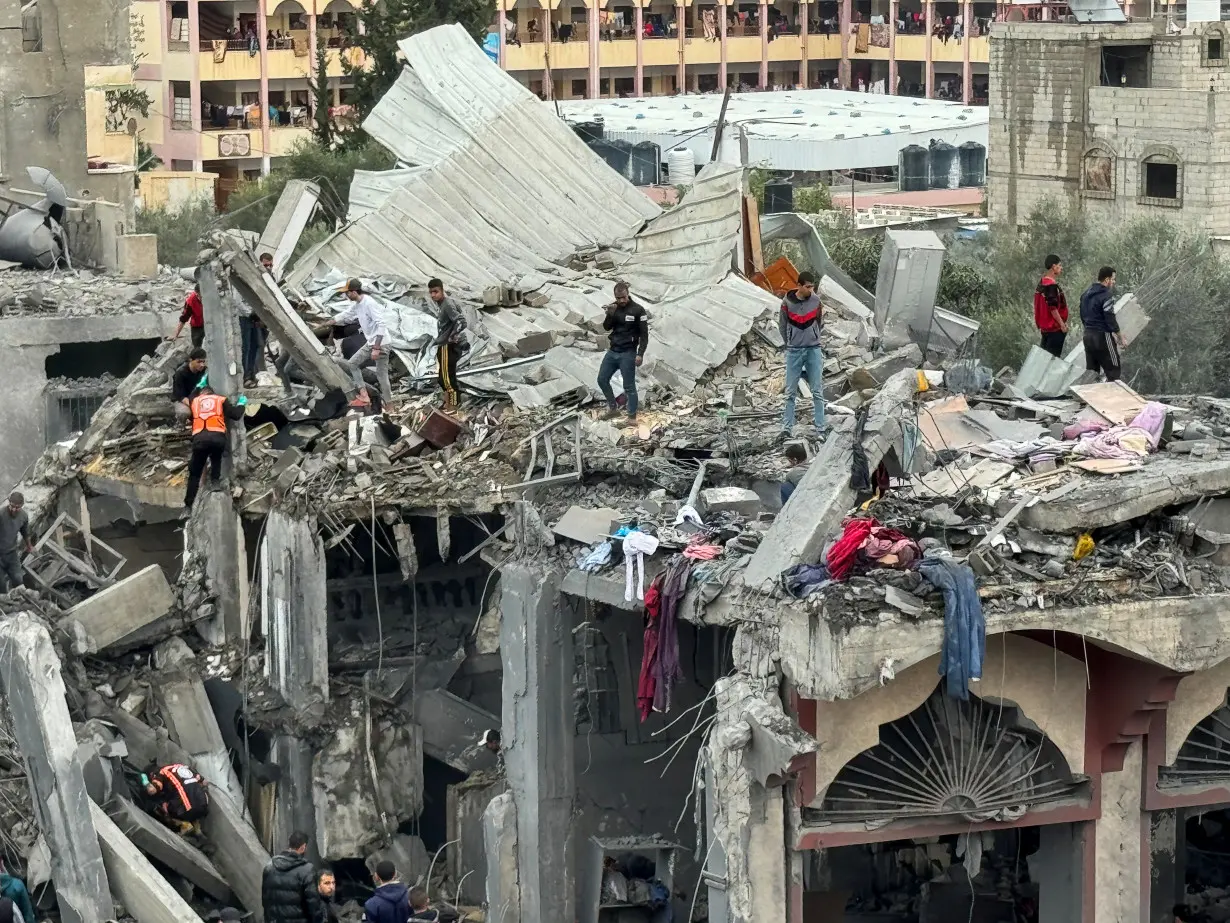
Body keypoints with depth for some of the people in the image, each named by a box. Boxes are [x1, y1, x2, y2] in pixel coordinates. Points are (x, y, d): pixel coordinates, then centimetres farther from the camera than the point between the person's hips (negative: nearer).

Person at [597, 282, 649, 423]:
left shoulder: (637, 310, -12)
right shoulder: (614, 307, 3)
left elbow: (644, 334, -10)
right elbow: (606, 327, -2)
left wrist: (640, 354, -19)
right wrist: (610, 314, -21)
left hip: (628, 354, -6)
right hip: (612, 351, 6)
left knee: (629, 386, -4)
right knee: (602, 380, 11)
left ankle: (632, 417, 5)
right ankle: (613, 409, 27)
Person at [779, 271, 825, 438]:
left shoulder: (816, 300, -2)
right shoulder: (787, 302, -8)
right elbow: (782, 325, 5)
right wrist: (790, 343, 9)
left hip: (814, 349, 1)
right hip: (794, 351, -1)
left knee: (817, 391, 1)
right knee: (790, 392, 2)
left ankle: (820, 428, 4)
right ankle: (786, 428, 6)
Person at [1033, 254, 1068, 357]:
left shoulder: (1042, 282, 12)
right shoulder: (1051, 285, -19)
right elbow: (1052, 307, -22)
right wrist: (1062, 324, -16)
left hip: (1045, 327, 10)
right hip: (1055, 327, -10)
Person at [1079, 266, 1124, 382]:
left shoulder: (1086, 293, 9)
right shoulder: (1106, 296, -17)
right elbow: (1110, 319, -18)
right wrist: (1120, 337, -9)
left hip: (1088, 335, 8)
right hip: (1102, 337, -8)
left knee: (1091, 370, 12)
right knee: (1114, 369, 0)